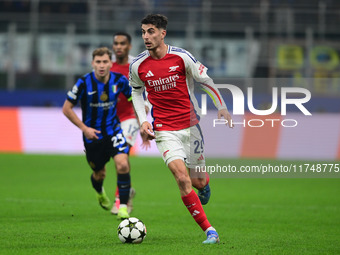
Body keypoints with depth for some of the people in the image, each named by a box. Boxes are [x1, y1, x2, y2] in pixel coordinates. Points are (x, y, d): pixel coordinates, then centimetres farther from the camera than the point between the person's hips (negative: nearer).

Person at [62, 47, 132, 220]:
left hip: (113, 130, 1)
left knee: (123, 165, -22)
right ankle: (100, 193, 50)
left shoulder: (119, 80, -10)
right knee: (99, 174, 13)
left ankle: (123, 206, -11)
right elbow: (66, 109, -9)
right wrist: (84, 128, -15)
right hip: (92, 134, -1)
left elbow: (133, 98, 8)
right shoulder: (84, 83, -17)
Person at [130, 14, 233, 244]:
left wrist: (222, 107, 4)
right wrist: (143, 120, 4)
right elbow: (136, 90, 15)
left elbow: (205, 81, 4)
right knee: (182, 179, -18)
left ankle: (204, 184, 48)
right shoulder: (138, 65, -4)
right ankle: (210, 231, -12)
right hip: (164, 130, 0)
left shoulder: (182, 57, -9)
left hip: (190, 125, 0)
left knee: (198, 182, 7)